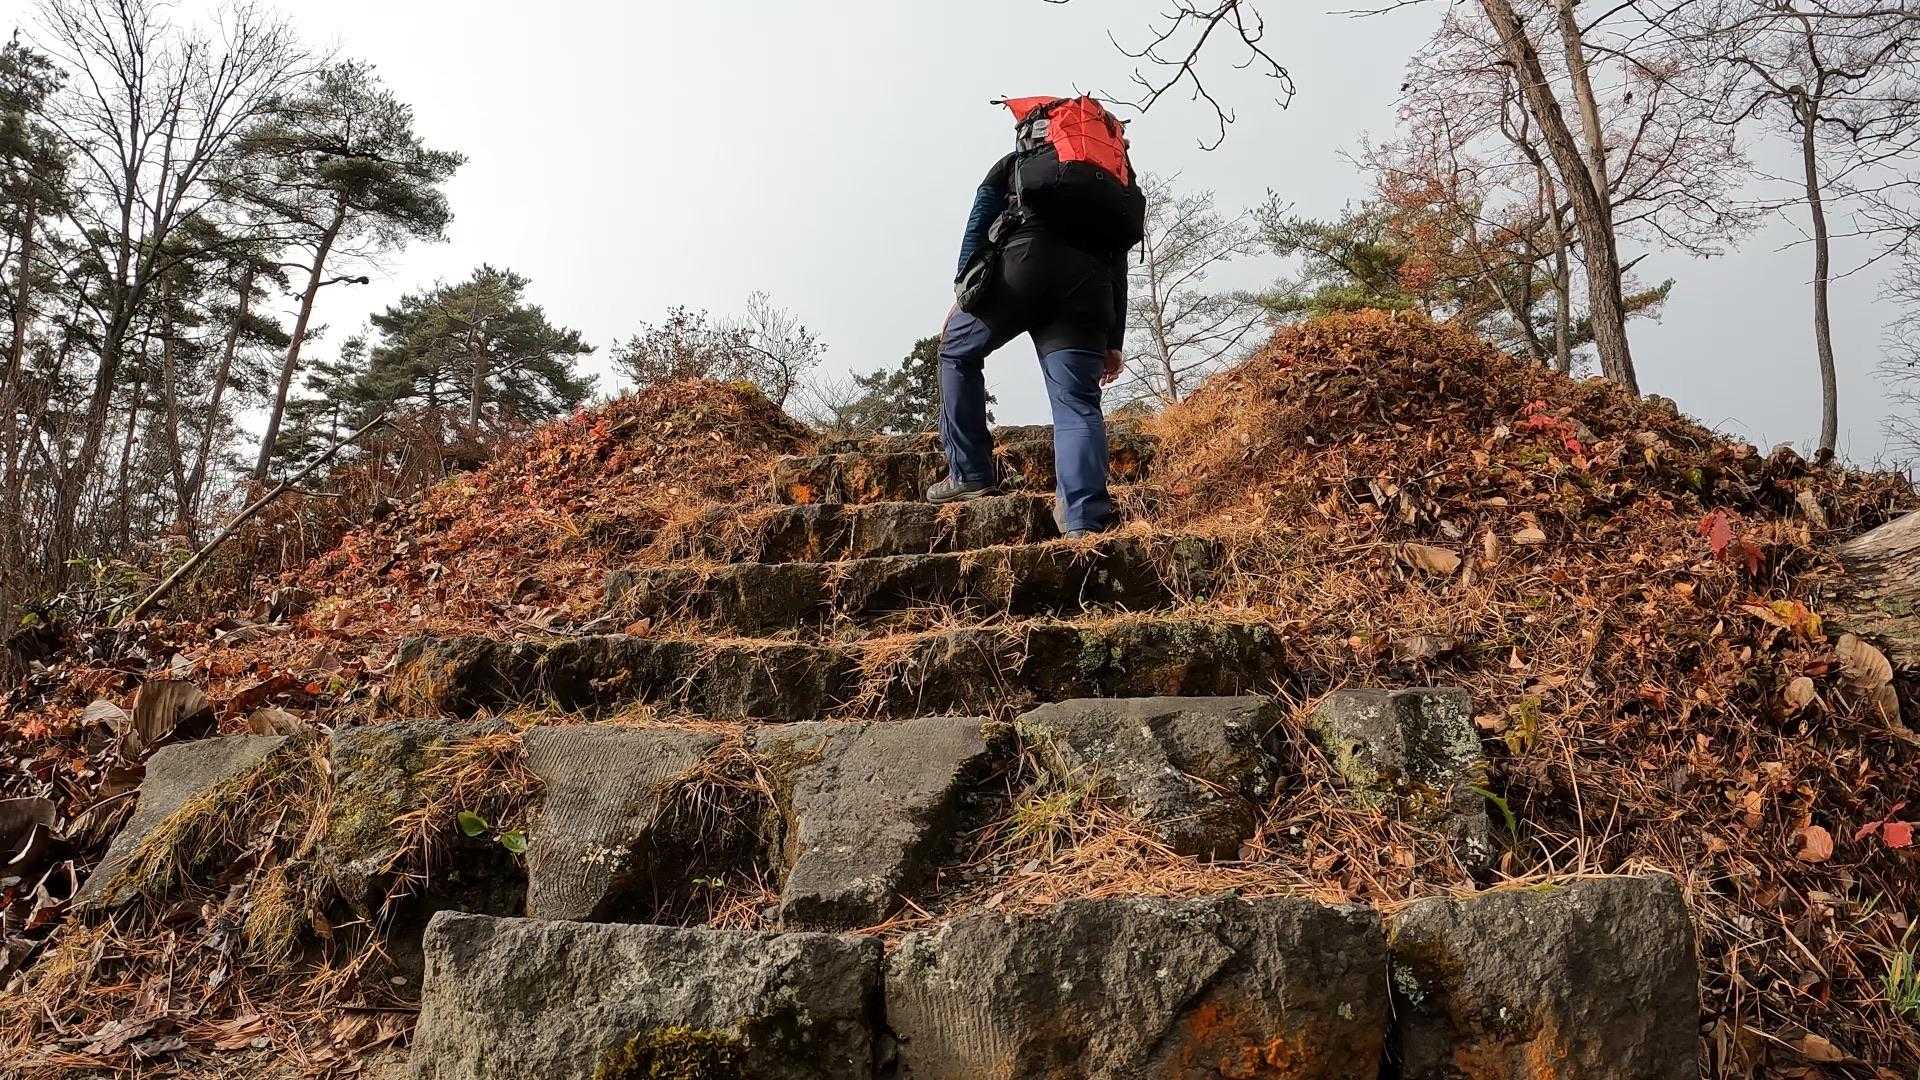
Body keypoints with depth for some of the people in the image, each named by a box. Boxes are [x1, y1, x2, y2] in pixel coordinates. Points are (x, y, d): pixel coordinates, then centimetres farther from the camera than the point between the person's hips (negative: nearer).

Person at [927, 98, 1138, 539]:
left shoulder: (1014, 163, 30)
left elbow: (979, 222, 14)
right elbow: (1118, 269, 27)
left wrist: (963, 291, 8)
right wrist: (1113, 343, 22)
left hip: (1024, 262, -2)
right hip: (1088, 283, 3)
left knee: (957, 352, 19)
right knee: (1077, 404, -1)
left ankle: (970, 473, 11)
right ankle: (1085, 518, -19)